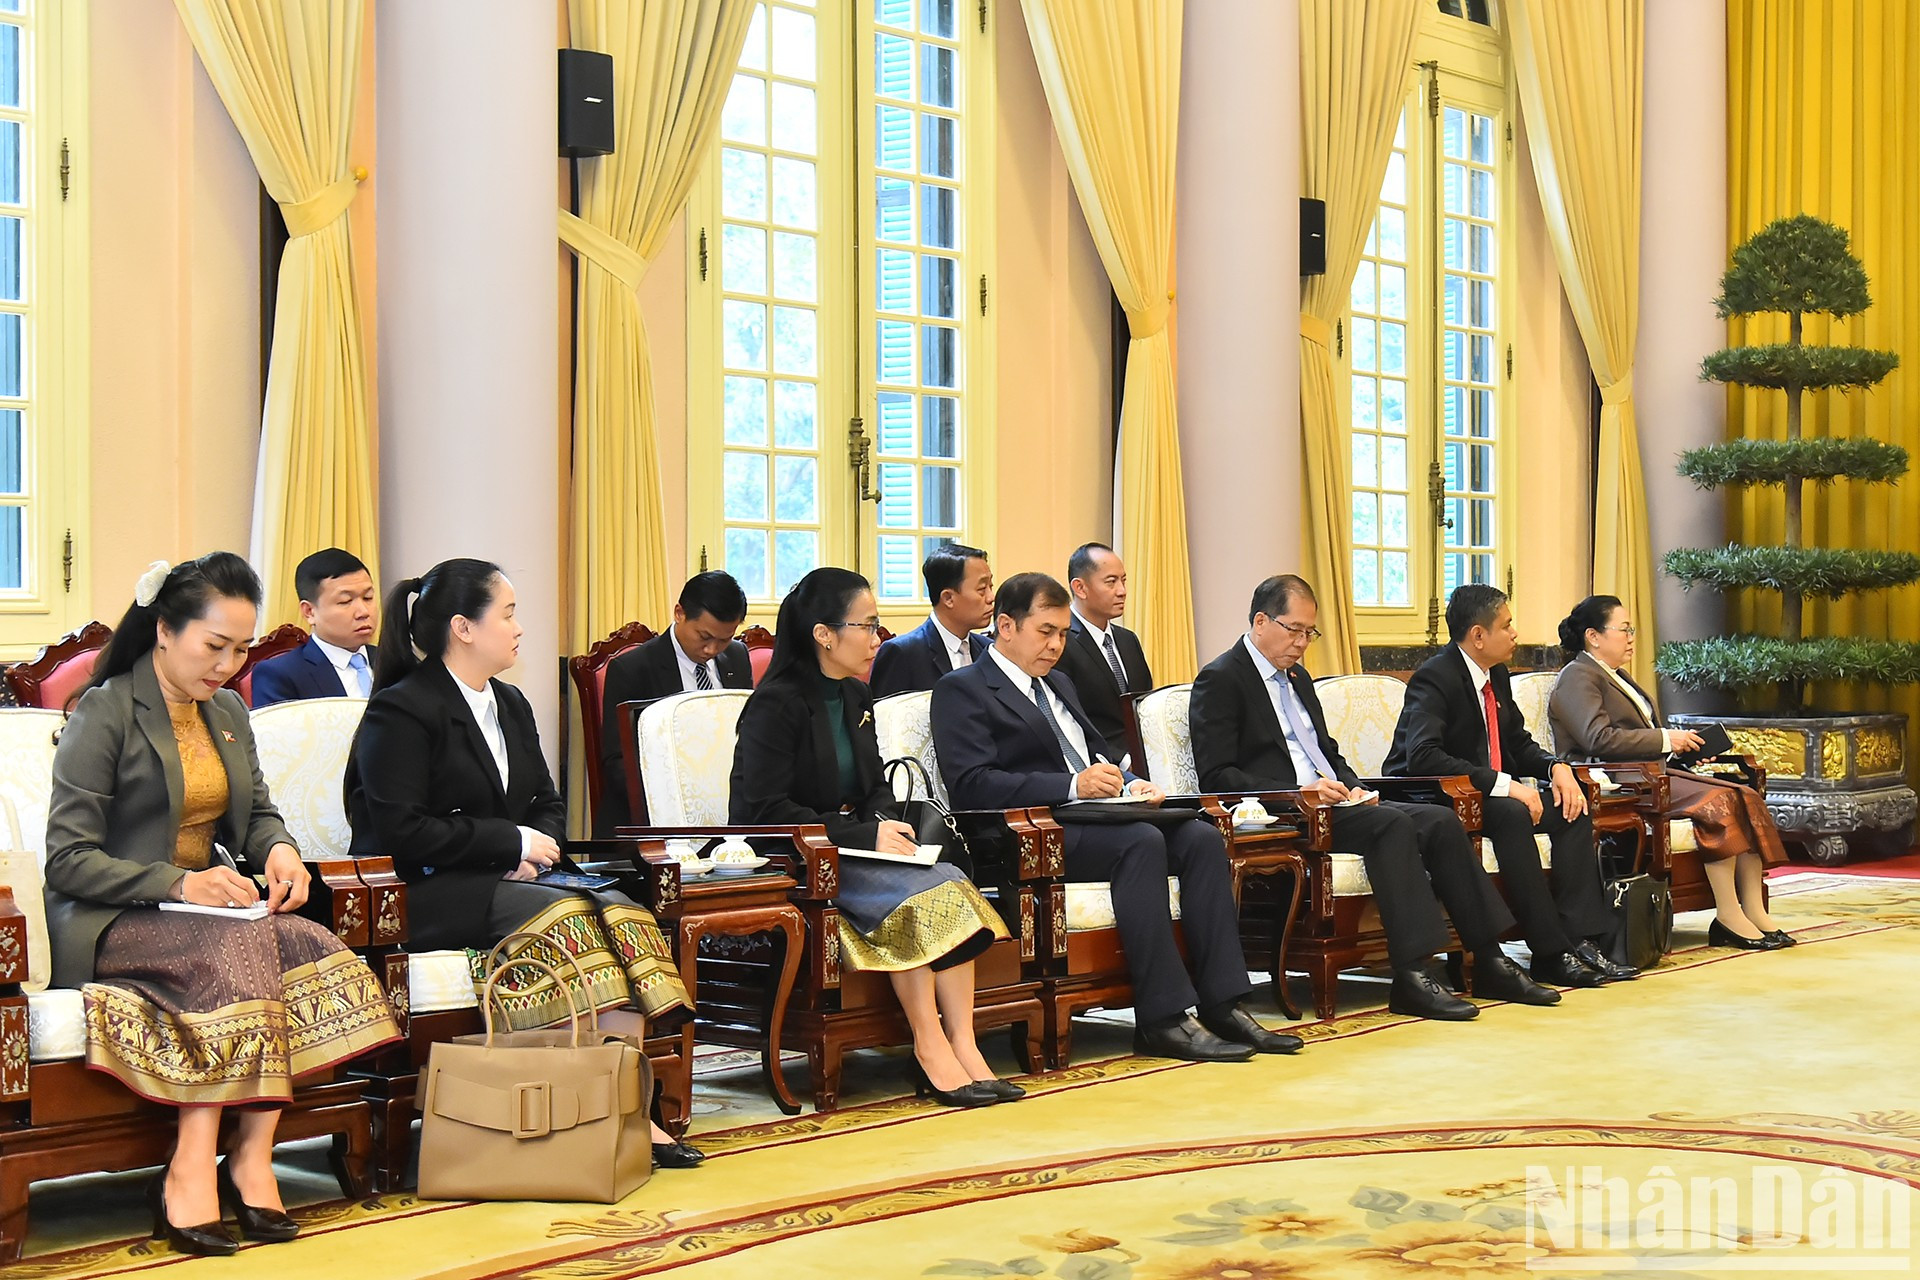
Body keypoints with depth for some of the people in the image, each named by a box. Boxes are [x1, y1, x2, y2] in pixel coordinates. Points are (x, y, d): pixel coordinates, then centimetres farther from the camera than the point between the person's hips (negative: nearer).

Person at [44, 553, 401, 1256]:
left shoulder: (227, 711, 14)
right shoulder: (105, 715, -8)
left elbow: (256, 814, 22)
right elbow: (68, 861, -12)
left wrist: (278, 849, -4)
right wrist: (178, 884, -25)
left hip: (210, 908, 6)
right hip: (112, 922, -6)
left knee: (306, 944, -25)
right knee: (240, 946, -35)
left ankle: (251, 1158, -26)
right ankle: (193, 1169, -33)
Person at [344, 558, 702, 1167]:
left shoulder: (510, 705, 20)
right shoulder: (400, 712, -7)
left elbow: (547, 803, 23)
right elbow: (400, 831, -17)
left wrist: (537, 850, -2)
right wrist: (513, 843, -14)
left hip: (503, 881, 7)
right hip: (423, 897, -7)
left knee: (617, 907, -22)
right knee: (565, 914, -32)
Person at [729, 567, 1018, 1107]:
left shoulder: (856, 698, 13)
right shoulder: (776, 705, -12)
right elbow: (766, 810, -19)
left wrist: (886, 825, -2)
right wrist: (864, 835, -21)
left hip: (851, 852, 7)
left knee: (950, 882, -19)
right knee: (911, 893, -29)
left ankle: (962, 1046, -25)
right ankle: (930, 1052, -22)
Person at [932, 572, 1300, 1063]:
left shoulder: (1058, 683, 27)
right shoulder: (962, 691, -1)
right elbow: (970, 784, -14)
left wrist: (1131, 784, 3)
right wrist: (1073, 786, -22)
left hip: (1092, 819, 8)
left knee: (1201, 837, -15)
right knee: (1141, 842, -32)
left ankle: (1222, 1005, -20)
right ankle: (1163, 1021, -31)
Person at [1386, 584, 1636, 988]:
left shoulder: (1496, 675, 9)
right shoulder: (1434, 678, -19)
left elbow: (1519, 743, 18)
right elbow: (1422, 757, -32)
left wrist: (1557, 768, -5)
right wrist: (1502, 784, -34)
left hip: (1484, 796, 10)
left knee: (1572, 806, -4)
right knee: (1512, 814, -33)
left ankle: (1578, 938, -13)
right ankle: (1551, 954, -29)